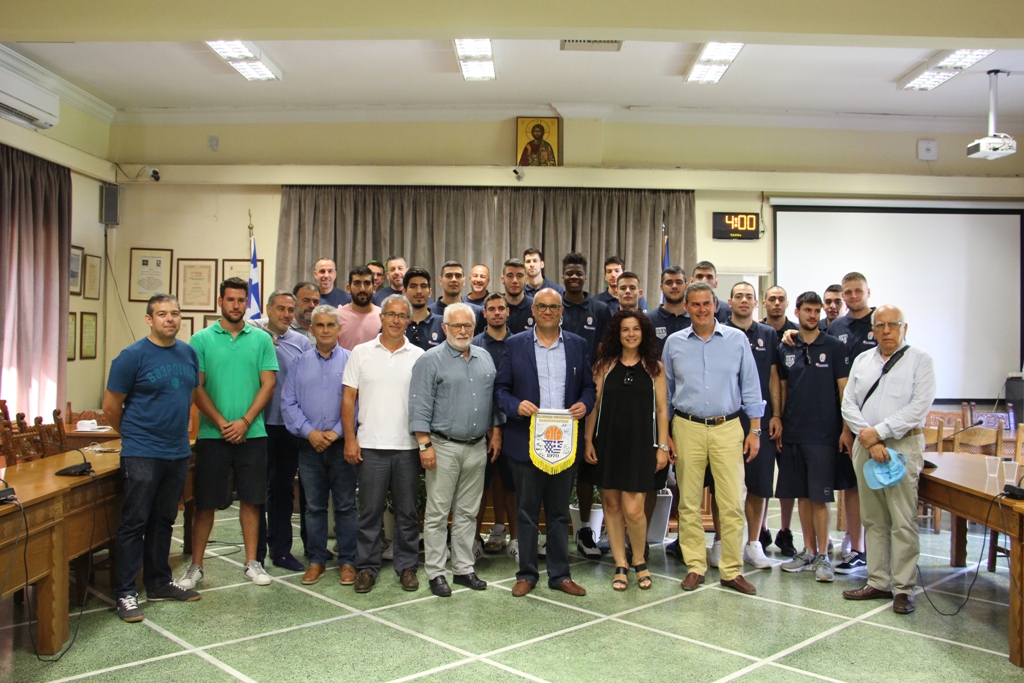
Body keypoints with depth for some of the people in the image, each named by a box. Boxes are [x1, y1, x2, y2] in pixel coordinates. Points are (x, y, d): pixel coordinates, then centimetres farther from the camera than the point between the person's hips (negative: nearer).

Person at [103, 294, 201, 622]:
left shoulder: (189, 353, 7)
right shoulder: (133, 356, -10)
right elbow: (111, 406, -4)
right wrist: (133, 434, 8)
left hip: (178, 452, 6)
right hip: (142, 455, -5)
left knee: (163, 520, 15)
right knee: (134, 522, 0)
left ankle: (159, 582, 26)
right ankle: (125, 592, 9)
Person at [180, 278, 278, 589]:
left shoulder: (261, 339, 4)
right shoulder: (201, 339, 1)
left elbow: (268, 385, 0)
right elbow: (196, 388, -3)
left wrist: (245, 422, -10)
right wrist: (222, 423, -11)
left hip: (252, 433, 1)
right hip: (212, 434, -1)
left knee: (251, 499, 8)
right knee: (206, 502, 5)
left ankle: (252, 562, 19)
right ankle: (195, 566, 17)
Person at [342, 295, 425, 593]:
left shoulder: (418, 356, 5)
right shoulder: (361, 353, 5)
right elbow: (348, 398, 4)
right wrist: (350, 439, -3)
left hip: (407, 446, 1)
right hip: (370, 445, 0)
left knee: (407, 511, 9)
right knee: (369, 511, 6)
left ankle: (407, 566, 21)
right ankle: (366, 567, 19)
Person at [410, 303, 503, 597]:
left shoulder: (485, 358, 11)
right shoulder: (430, 360, -6)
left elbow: (494, 399, 17)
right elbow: (420, 407, -9)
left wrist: (495, 433, 11)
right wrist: (425, 445, -14)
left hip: (477, 447, 5)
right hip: (444, 447, -5)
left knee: (468, 512, 12)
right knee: (437, 514, 1)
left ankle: (464, 569, 22)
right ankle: (436, 573, 12)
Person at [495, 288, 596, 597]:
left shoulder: (577, 345, 9)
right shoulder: (515, 344, 3)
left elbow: (588, 385, 11)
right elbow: (500, 388, 2)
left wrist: (584, 404, -10)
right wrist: (516, 406, -17)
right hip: (526, 441, -1)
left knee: (559, 513, 12)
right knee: (527, 512, 8)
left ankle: (560, 574, 23)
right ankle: (527, 573, 21)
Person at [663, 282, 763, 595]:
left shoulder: (737, 339, 3)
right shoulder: (674, 343, 6)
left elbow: (750, 387, 7)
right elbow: (665, 390, 11)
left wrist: (755, 430, 3)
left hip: (728, 428, -1)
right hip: (687, 428, 1)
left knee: (732, 502, -1)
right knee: (689, 502, 5)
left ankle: (732, 570, 11)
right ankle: (695, 566, 17)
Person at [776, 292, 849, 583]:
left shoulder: (834, 347, -1)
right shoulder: (785, 349, 9)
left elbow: (844, 390, -3)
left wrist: (846, 429, -8)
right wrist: (778, 422, 8)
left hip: (822, 433, -4)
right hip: (792, 433, 4)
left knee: (820, 497, -3)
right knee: (802, 494, 10)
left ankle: (823, 556, 7)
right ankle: (808, 551, 21)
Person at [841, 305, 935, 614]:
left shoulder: (920, 361, 1)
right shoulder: (862, 360, 13)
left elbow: (919, 407, -10)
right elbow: (848, 404, 6)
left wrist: (879, 432, -13)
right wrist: (868, 439, -8)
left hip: (903, 444, -4)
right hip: (865, 446, 4)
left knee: (903, 521, -5)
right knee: (873, 520, 9)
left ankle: (903, 588, 3)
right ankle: (877, 582, 17)